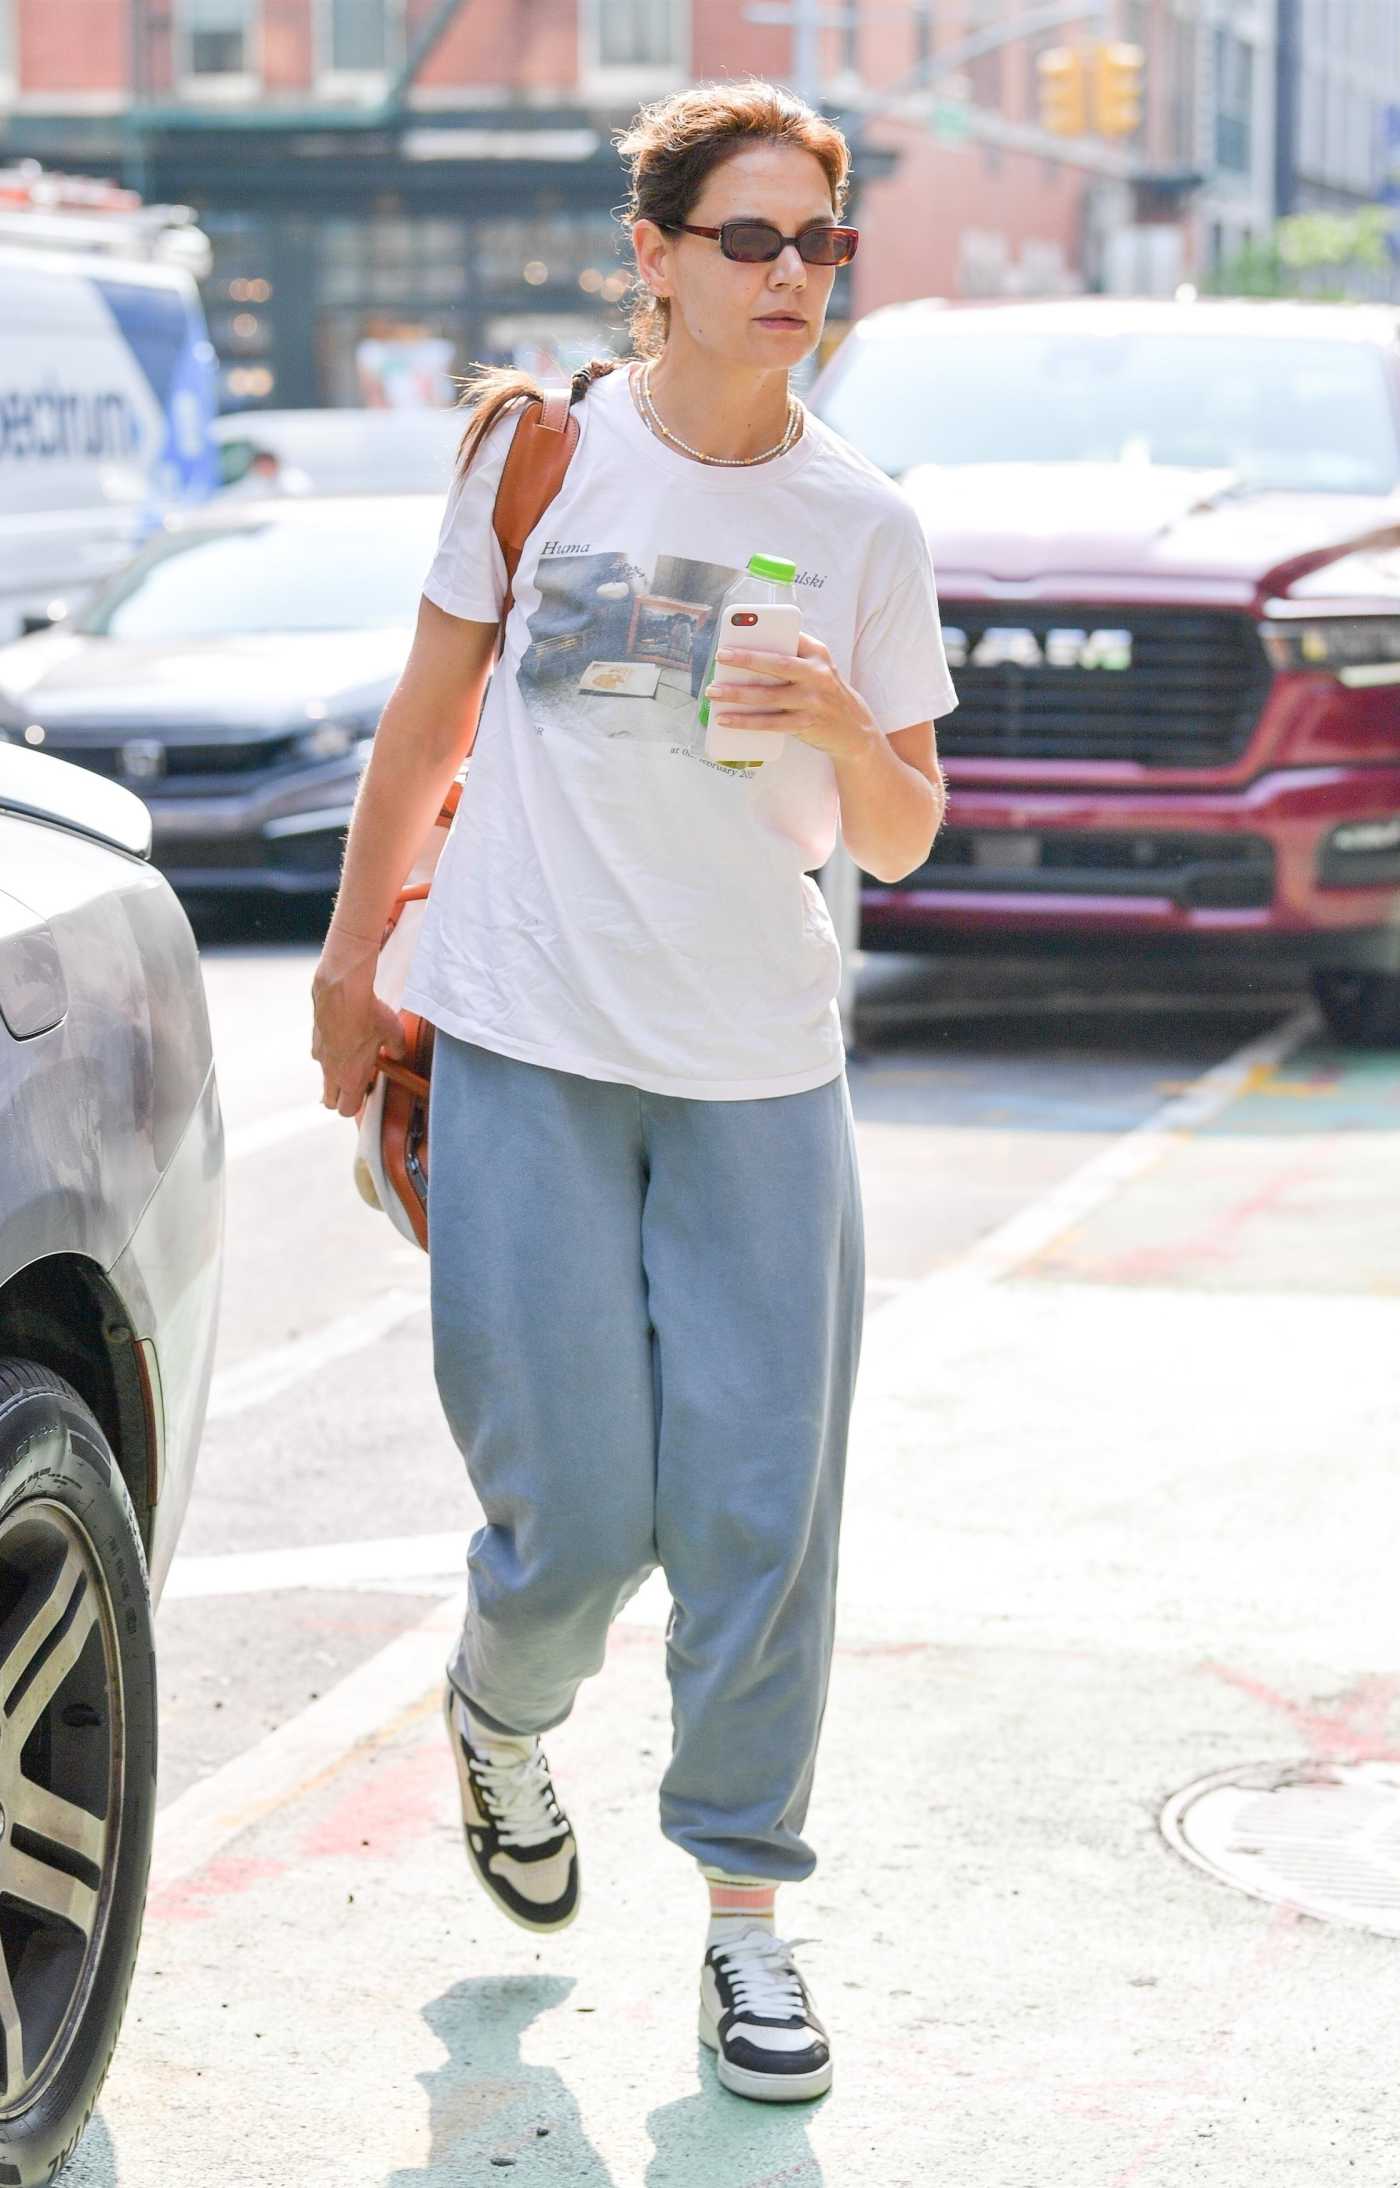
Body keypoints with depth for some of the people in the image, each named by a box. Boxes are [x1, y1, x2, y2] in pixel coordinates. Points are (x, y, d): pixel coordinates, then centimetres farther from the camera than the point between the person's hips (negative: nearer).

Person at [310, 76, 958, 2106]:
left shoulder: (863, 526, 3)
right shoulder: (539, 450, 1)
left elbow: (904, 841, 7)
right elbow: (430, 720, 11)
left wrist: (846, 731, -14)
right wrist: (351, 961, 14)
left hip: (763, 1072, 1)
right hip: (528, 1047, -1)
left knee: (760, 1507, -1)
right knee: (574, 1516, -1)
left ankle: (746, 1912, 14)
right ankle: (500, 1717, 33)